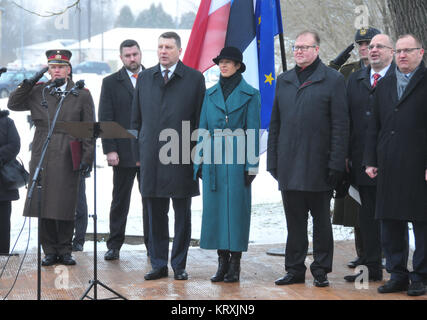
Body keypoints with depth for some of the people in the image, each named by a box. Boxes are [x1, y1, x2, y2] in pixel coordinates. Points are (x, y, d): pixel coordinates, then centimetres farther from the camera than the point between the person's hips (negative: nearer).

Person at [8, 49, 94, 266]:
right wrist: (28, 84, 0)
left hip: (67, 158, -2)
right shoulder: (38, 92, 10)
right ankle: (50, 252, 9)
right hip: (42, 157, 2)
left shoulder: (82, 95, 5)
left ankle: (65, 251, 11)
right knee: (44, 206, 1)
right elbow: (13, 104, 12)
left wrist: (87, 158, -4)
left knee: (65, 206, 0)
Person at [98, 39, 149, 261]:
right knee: (120, 201, 5)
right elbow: (105, 119, -1)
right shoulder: (111, 83, 4)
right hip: (123, 153, -1)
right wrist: (110, 149, -9)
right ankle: (114, 245, 12)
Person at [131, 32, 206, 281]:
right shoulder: (145, 78, 12)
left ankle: (179, 265, 13)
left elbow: (200, 119, 2)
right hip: (152, 157, 3)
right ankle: (159, 265, 14)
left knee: (182, 214, 4)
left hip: (181, 157, -3)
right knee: (156, 214, 6)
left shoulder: (194, 78, 2)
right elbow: (137, 118, 15)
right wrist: (137, 151, 9)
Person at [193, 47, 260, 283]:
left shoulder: (249, 94, 1)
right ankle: (222, 262, 12)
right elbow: (203, 128, 13)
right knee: (215, 207, 4)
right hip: (213, 158, 4)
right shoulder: (210, 94, 12)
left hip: (237, 158, -4)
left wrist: (251, 165, -7)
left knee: (236, 208, -2)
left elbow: (253, 131, -2)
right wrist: (200, 161, 6)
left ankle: (235, 264, 5)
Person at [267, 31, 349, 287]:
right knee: (294, 220, 9)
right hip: (289, 167, 4)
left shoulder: (333, 80, -2)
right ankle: (295, 269, 16)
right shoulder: (284, 81, 13)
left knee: (321, 220, 6)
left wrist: (336, 164, -12)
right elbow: (275, 124, 15)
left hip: (318, 166, -4)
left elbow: (340, 126, -6)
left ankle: (321, 270, 14)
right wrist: (273, 160, 8)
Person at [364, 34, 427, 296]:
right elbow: (374, 126, 17)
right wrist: (370, 161, 10)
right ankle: (398, 275, 18)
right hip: (389, 167, 6)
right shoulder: (384, 85, 16)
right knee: (390, 223, 9)